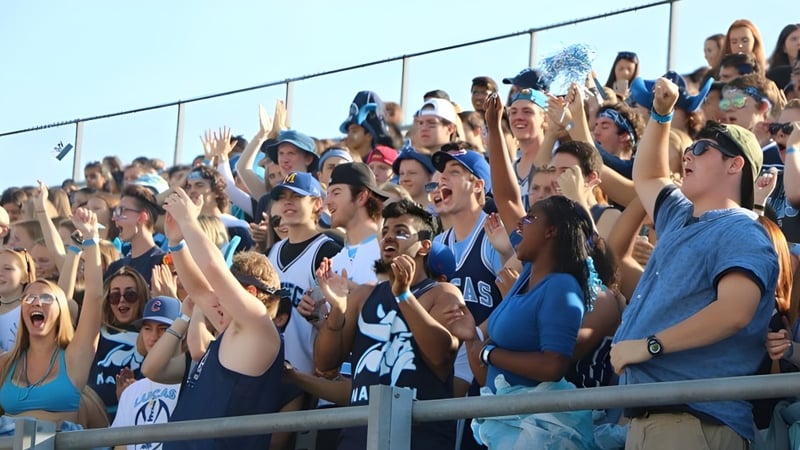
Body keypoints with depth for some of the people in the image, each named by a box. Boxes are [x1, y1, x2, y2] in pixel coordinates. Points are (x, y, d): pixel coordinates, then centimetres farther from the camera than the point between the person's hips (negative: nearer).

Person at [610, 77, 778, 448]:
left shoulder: (741, 232, -8)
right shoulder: (681, 219, 23)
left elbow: (734, 311, -25)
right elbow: (646, 178, 43)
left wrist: (648, 345, -23)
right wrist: (661, 114, 29)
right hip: (647, 414, 9)